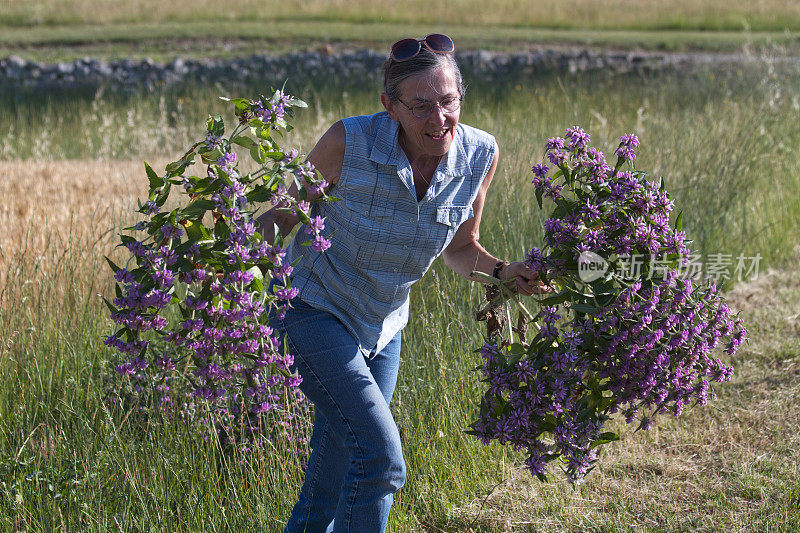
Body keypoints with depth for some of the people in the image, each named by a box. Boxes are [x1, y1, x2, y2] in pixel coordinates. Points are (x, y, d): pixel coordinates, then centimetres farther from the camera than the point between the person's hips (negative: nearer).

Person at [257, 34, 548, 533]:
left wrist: (503, 271, -15)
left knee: (337, 477, 18)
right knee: (381, 457, -20)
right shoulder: (349, 142, -24)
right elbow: (287, 213, -9)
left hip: (383, 328, 5)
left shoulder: (479, 155, -12)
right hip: (313, 309, -5)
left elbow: (461, 249, 4)